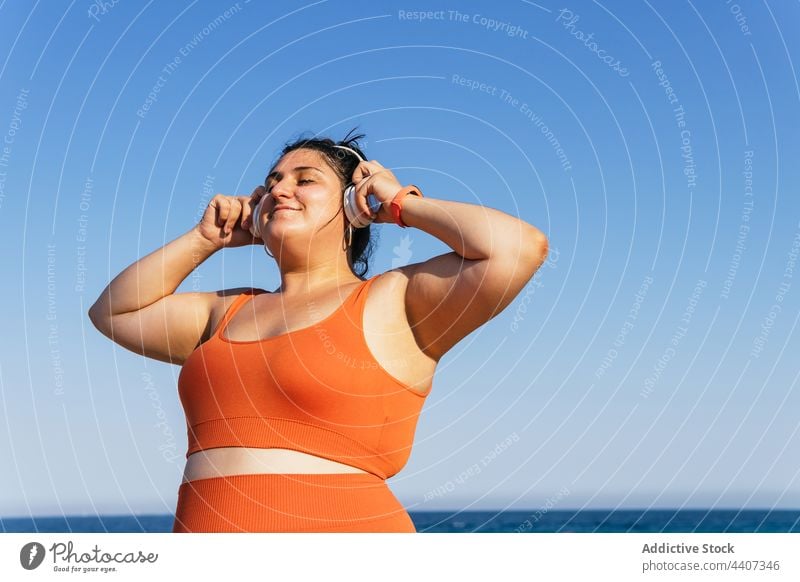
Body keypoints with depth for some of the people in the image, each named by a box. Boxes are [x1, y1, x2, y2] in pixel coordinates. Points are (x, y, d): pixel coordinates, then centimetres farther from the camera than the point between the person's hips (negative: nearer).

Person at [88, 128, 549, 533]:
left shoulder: (392, 303, 0)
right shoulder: (230, 311, 20)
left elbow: (520, 247, -12)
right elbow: (115, 312, 27)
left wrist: (403, 203, 1)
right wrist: (206, 238, 18)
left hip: (344, 525, -5)